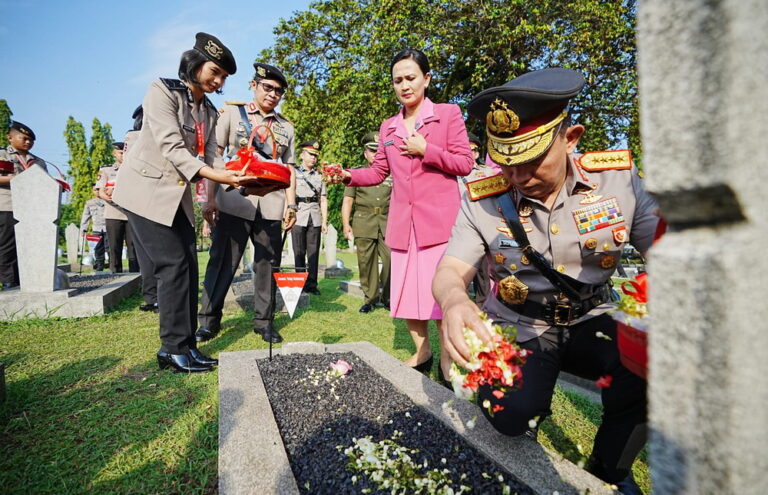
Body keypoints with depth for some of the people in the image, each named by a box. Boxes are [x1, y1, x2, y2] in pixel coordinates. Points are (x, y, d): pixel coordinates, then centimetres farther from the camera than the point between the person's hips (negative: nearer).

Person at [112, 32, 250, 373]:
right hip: (147, 189, -7)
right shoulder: (162, 91, -10)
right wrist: (213, 175, -33)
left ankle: (184, 345, 10)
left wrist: (237, 177, -18)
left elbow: (209, 158, 2)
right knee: (173, 263, -12)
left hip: (178, 195, 7)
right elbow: (171, 147, -21)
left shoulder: (210, 113, 11)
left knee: (188, 266, 2)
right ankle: (174, 350, -2)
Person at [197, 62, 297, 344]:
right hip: (233, 202, -2)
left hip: (272, 206, 2)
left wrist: (291, 204, 3)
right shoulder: (232, 113, 8)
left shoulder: (286, 127, 15)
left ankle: (264, 321, 17)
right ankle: (209, 320, 15)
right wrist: (210, 199, -5)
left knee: (268, 265, 6)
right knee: (222, 262, 2)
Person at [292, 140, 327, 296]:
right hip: (299, 216, -3)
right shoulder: (293, 173, 5)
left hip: (315, 218, 3)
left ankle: (311, 284, 8)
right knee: (299, 252, 1)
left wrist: (325, 221, 5)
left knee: (313, 252, 3)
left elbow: (323, 200, 12)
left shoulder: (319, 176, 14)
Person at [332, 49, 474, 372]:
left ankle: (447, 356, 16)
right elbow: (378, 172, 17)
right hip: (402, 224, 5)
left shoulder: (448, 114, 3)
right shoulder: (388, 127, 16)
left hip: (438, 221, -5)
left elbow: (465, 164, -2)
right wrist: (349, 176, -1)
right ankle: (421, 352, 27)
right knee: (404, 293, 8)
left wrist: (425, 149, -10)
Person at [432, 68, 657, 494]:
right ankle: (535, 409, 15)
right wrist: (454, 300, -42)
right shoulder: (482, 202, -12)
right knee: (511, 414, -27)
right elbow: (450, 271, -15)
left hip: (591, 322, 2)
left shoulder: (619, 179, -8)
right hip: (518, 327, -1)